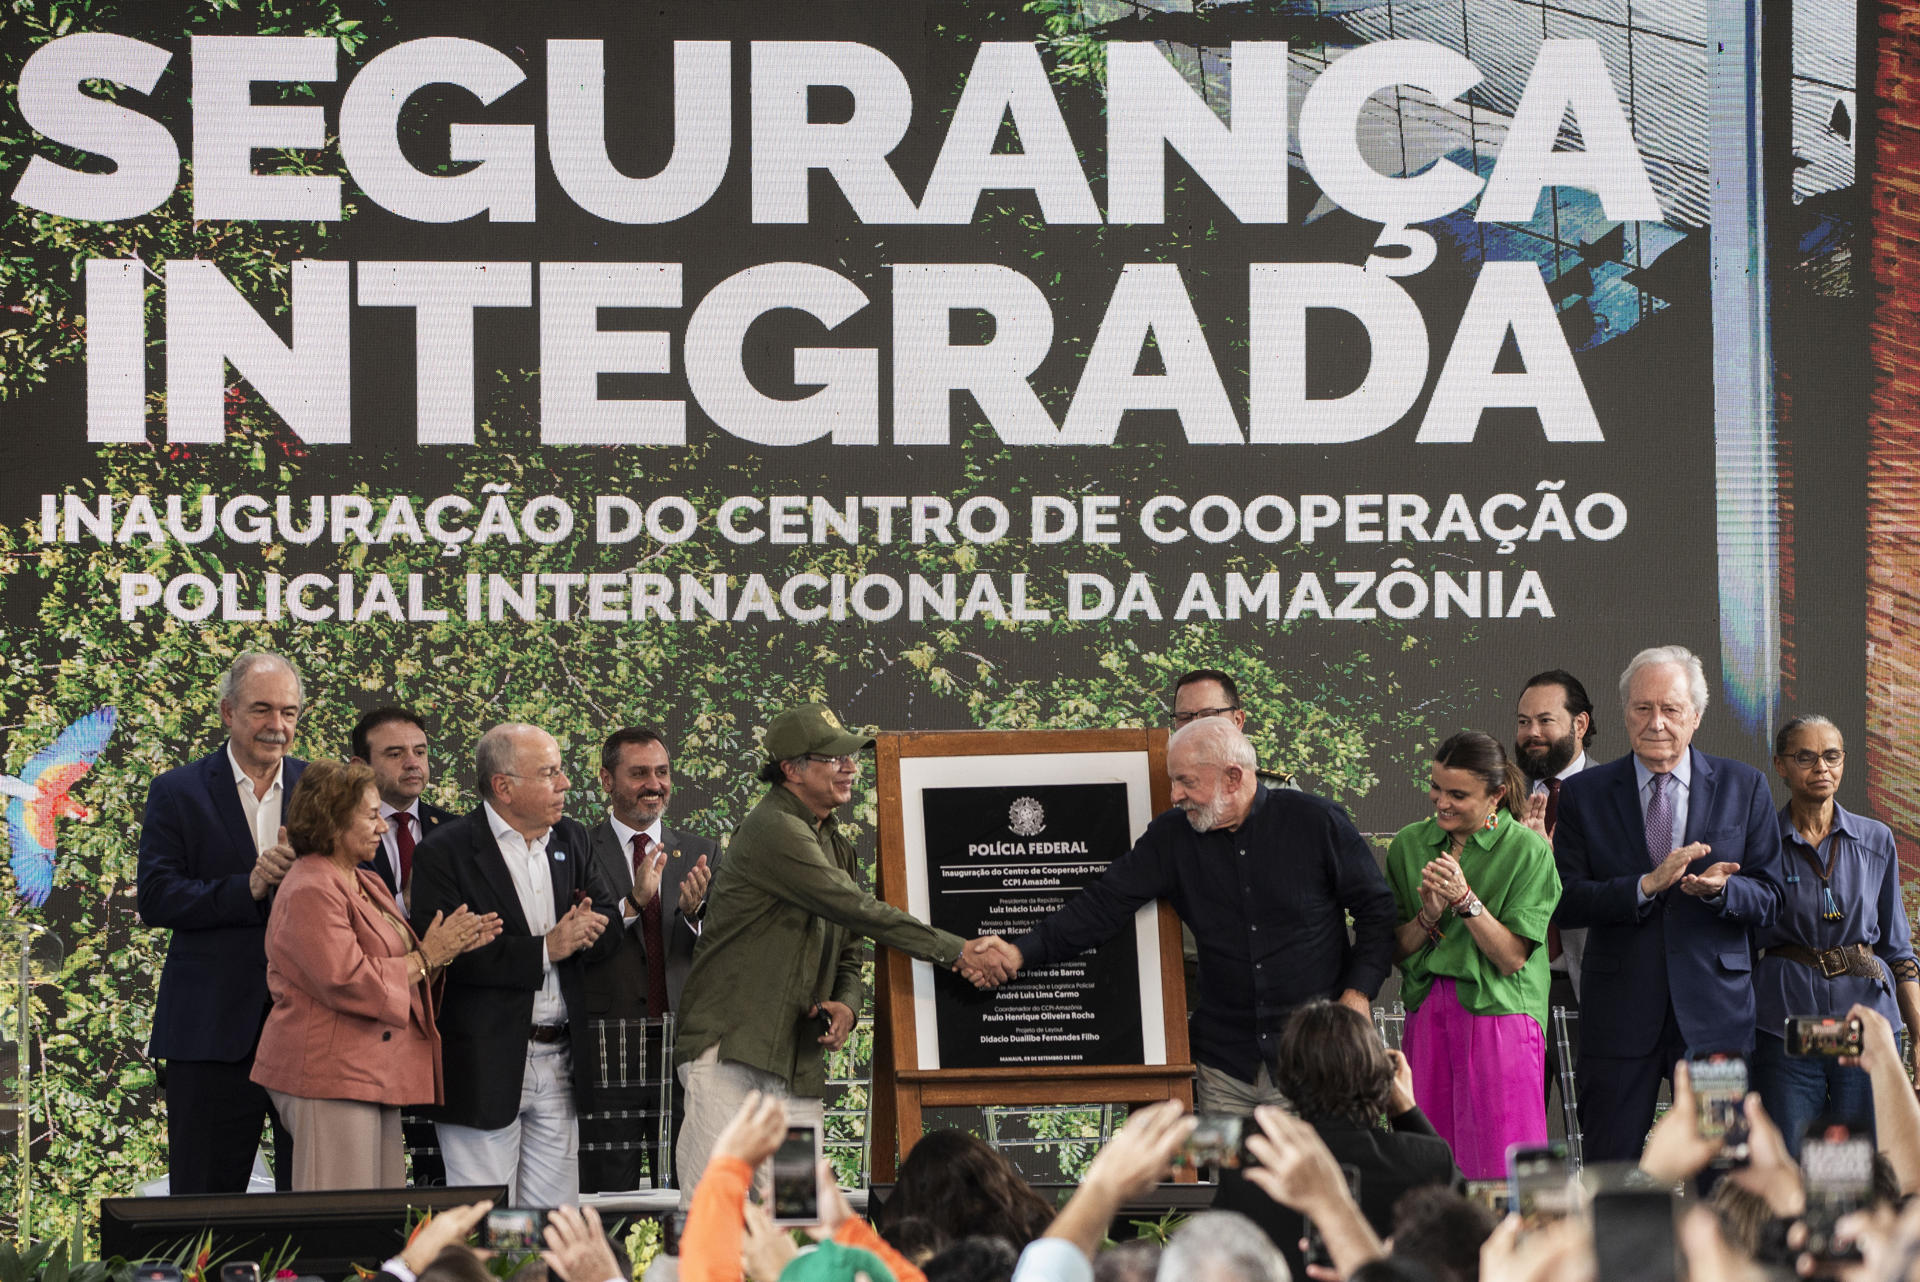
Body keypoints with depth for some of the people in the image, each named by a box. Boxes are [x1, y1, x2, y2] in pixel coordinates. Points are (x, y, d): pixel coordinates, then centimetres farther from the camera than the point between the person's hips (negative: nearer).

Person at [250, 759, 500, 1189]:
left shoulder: (368, 884, 18)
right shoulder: (309, 892, -14)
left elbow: (393, 965, 21)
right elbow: (347, 983, -21)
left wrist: (449, 947, 3)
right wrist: (425, 957, -12)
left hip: (373, 1076, 10)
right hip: (329, 1078, -10)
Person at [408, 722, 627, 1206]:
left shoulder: (571, 840, 14)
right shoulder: (444, 853, -8)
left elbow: (610, 923, 13)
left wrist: (587, 930, -11)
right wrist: (544, 950, -16)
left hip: (558, 1065, 6)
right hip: (485, 1070, -6)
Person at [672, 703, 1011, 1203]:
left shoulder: (836, 845, 19)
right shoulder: (772, 830, -12)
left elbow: (848, 951, 23)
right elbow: (860, 912, -19)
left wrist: (846, 1005, -1)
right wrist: (959, 951, -18)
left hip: (800, 1061, 8)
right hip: (730, 1046, -8)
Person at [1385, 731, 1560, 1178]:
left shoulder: (1528, 850, -2)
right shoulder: (1409, 844, 10)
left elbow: (1512, 957, -7)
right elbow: (1398, 951, 9)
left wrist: (1465, 899, -17)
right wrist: (1429, 915, -10)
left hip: (1499, 1016, -4)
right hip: (1427, 1018, 4)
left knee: (1499, 1170, -7)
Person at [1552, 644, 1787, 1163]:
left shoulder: (1743, 787, 7)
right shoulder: (1585, 793, 6)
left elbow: (1770, 901, 5)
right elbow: (1565, 902, -2)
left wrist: (1719, 889, -17)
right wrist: (1647, 885, -16)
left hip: (1713, 1007, 0)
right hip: (1619, 1013, 0)